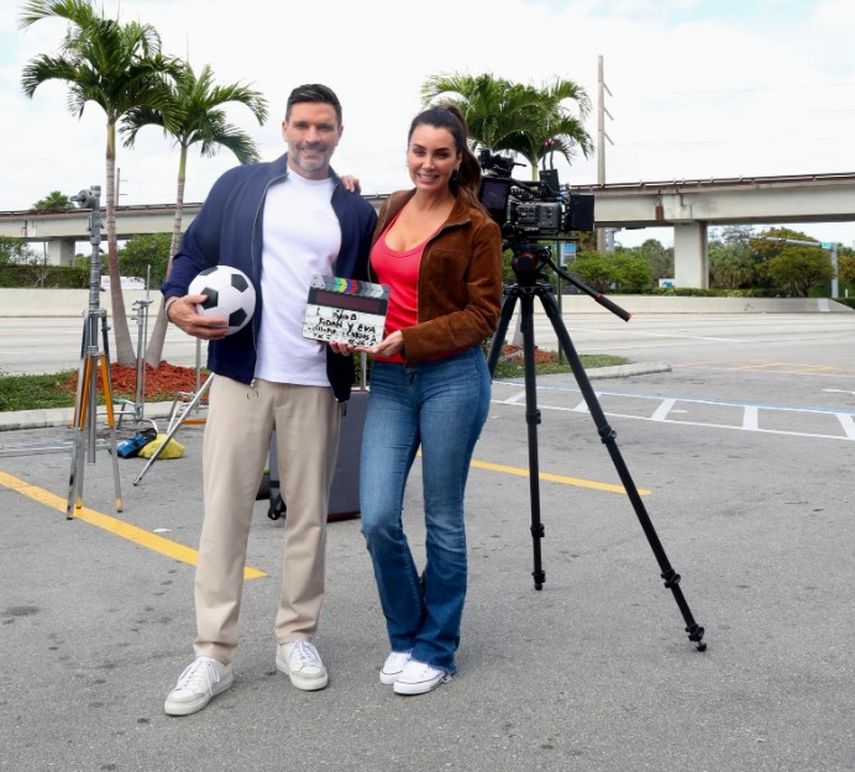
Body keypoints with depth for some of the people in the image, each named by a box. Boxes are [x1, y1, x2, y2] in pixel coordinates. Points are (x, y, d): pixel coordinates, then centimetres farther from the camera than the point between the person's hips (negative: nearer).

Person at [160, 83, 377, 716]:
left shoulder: (356, 211, 12)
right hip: (240, 372, -1)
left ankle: (297, 637, 21)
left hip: (316, 380, 1)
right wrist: (177, 301, -11)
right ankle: (214, 654, 7)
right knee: (224, 511, -2)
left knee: (309, 513, 7)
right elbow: (194, 252, 8)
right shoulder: (239, 185, 10)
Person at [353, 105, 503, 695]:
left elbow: (483, 315, -8)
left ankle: (436, 649, 22)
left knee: (443, 520, 4)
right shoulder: (391, 209, 12)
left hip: (452, 378, -4)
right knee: (378, 517, -2)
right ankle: (405, 635, 21)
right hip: (388, 380, 5)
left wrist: (410, 339, -18)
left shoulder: (477, 226, -5)